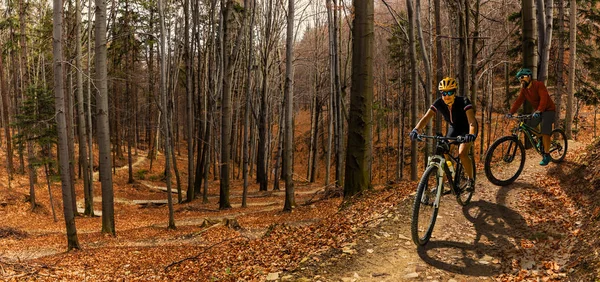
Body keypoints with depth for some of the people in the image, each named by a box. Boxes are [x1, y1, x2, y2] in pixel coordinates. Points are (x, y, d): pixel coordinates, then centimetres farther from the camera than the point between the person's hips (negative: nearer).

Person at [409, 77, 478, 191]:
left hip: (467, 129, -4)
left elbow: (472, 121, -42)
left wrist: (471, 134, -63)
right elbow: (426, 117, -28)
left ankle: (471, 179, -1)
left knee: (462, 153, -23)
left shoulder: (463, 102, -32)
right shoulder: (439, 103, -21)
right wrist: (416, 130, -46)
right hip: (454, 128, 5)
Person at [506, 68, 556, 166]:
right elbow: (518, 101, -8)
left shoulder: (539, 85, -20)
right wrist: (511, 112, -22)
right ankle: (540, 139, 17)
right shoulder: (524, 90, 1)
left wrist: (539, 111, -47)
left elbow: (544, 98, -32)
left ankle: (546, 155, -11)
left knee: (545, 132, -17)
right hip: (537, 112, 7)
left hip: (548, 110, -7)